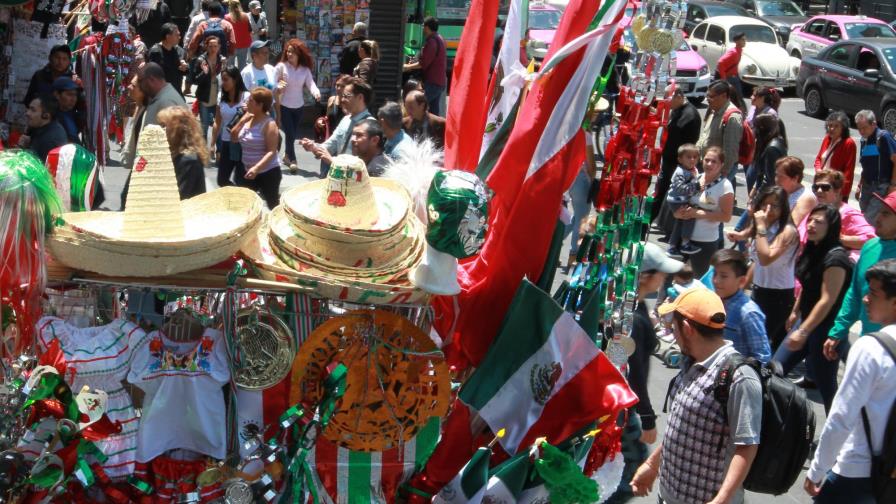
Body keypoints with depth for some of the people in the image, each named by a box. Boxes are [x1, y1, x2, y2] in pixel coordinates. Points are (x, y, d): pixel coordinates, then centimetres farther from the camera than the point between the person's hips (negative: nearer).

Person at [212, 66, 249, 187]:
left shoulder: (246, 97, -9)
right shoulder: (222, 98, 7)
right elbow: (217, 123, 12)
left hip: (241, 144, -6)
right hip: (226, 144, 6)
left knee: (242, 182, 0)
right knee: (222, 181, 10)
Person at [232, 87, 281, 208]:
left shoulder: (269, 124, -18)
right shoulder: (248, 119, 5)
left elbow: (272, 152, -24)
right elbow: (233, 136, 11)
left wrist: (256, 168, -36)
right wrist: (242, 121, -5)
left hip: (268, 173, -8)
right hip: (249, 171, 8)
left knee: (273, 207, 2)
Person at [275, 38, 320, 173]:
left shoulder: (305, 69, -2)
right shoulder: (281, 66, -10)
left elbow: (310, 83, -14)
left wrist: (316, 92, -36)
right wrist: (278, 87, -32)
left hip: (298, 106, 3)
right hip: (284, 106, -3)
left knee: (294, 133, 14)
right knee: (290, 133, -8)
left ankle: (287, 156, 35)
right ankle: (292, 160, 2)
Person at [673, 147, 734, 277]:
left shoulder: (724, 186, -12)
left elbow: (726, 216, -16)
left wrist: (698, 214, -20)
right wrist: (679, 212, -8)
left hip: (706, 241, -5)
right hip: (684, 236, 5)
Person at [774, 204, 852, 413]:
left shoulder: (835, 258, -21)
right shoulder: (813, 250, 6)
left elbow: (827, 301, -25)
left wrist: (803, 332, -28)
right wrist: (795, 313, 24)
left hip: (824, 328, -9)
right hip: (806, 321, 9)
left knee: (825, 384, -1)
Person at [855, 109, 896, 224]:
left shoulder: (884, 137, -10)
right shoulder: (864, 141, 14)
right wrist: (860, 186, 21)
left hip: (882, 188, -8)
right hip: (867, 187, 8)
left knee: (870, 220, -16)